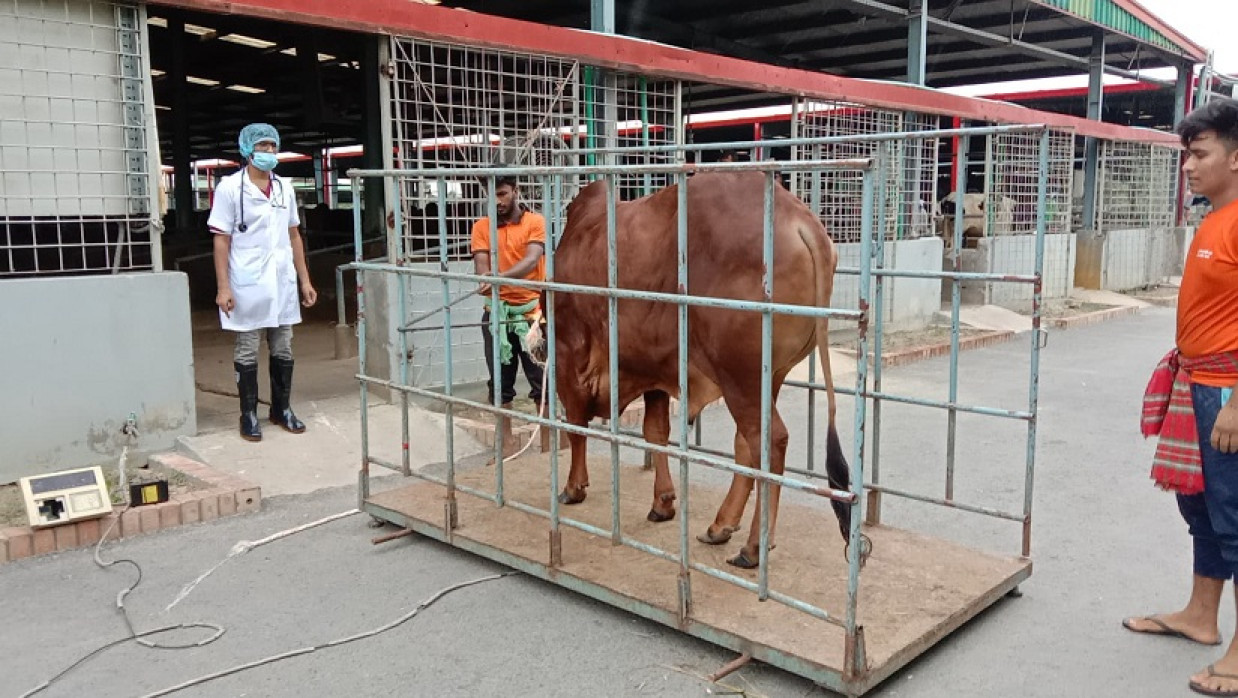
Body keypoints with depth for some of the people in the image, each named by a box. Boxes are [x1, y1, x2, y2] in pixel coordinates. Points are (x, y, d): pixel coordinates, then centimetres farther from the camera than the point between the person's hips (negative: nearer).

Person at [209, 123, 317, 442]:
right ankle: (249, 415, 13)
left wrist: (304, 280, 10)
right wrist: (223, 288, -12)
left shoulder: (284, 187, 11)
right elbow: (221, 240, -6)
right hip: (247, 284, -4)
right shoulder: (230, 188, -4)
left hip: (282, 283, 5)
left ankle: (282, 408, 23)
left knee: (283, 349, 10)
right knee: (247, 352, 4)